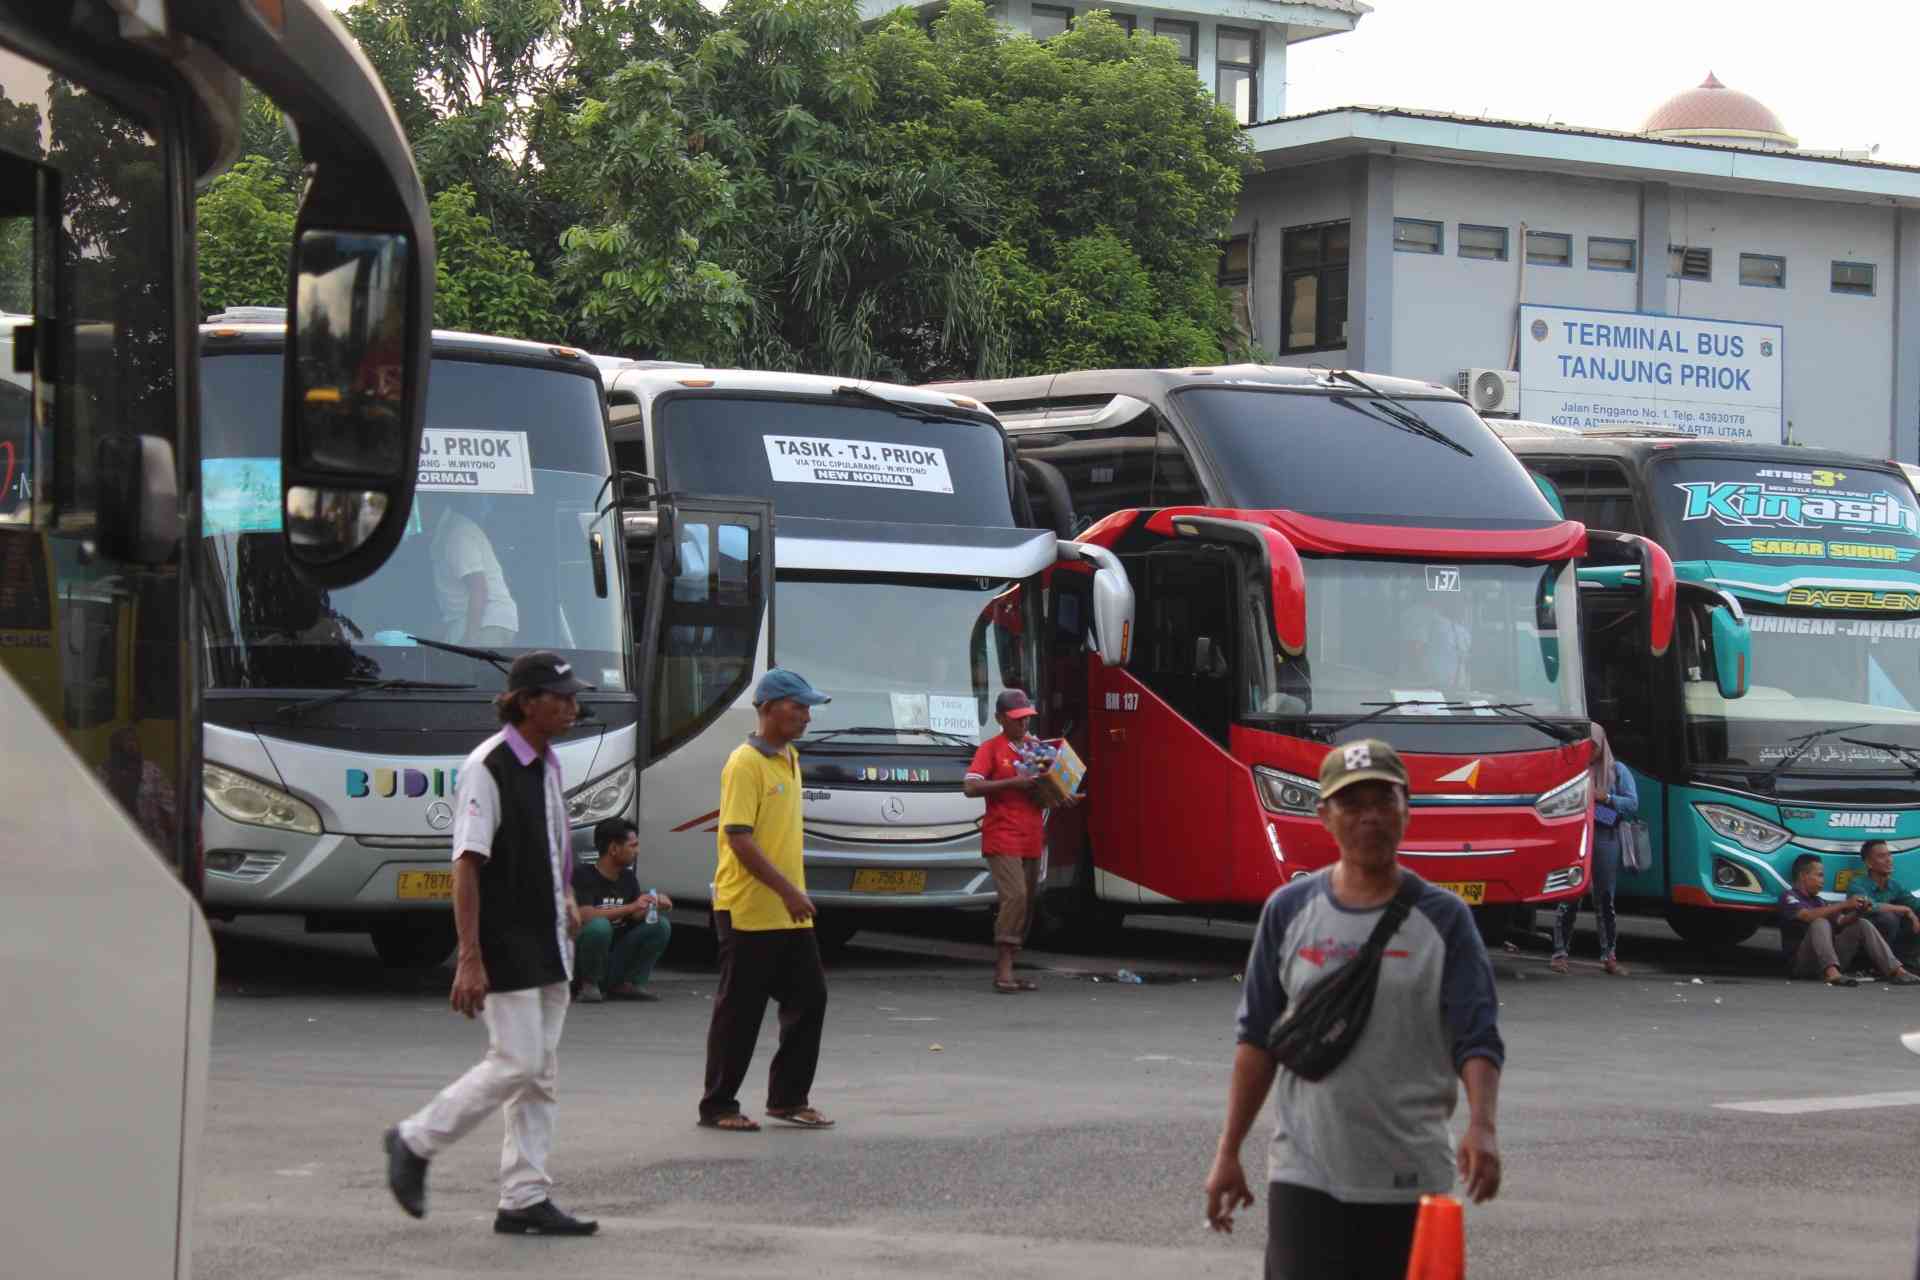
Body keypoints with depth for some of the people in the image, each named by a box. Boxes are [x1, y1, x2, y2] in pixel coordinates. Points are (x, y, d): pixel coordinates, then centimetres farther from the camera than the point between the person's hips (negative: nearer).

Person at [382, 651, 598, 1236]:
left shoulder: (547, 764, 12)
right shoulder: (488, 768, -15)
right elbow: (467, 865, -18)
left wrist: (565, 899, 13)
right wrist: (470, 959, -21)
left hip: (547, 945, 9)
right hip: (505, 946, -9)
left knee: (541, 1073, 7)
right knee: (516, 1064, -10)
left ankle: (525, 1200, 10)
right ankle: (415, 1141, 8)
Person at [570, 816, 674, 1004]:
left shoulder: (628, 878, 8)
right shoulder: (584, 876, -14)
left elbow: (637, 917, 8)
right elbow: (585, 915, -28)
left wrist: (655, 905, -14)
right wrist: (631, 907, -33)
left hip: (614, 959, 6)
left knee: (660, 925, -6)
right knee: (599, 925, -35)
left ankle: (626, 984, -4)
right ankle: (589, 986, -15)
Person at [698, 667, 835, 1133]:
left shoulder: (789, 759, 14)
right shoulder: (745, 764, -14)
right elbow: (739, 838, -20)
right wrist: (787, 890, -23)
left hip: (789, 914, 9)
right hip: (749, 913, -9)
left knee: (809, 999, 8)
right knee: (739, 1010, -1)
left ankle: (788, 1098, 18)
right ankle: (717, 1106, 8)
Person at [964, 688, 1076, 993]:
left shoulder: (1037, 747, 15)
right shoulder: (991, 749, -3)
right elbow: (971, 787, -14)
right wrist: (1013, 782, -19)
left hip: (1032, 839, 6)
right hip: (1002, 838, -6)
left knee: (1027, 902, 6)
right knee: (1015, 896, -19)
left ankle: (1007, 970, 13)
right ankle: (1003, 970, -17)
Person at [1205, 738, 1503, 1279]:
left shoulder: (1443, 918, 0)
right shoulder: (1289, 910, 4)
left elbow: (1477, 1039, -7)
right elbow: (1257, 1038, 10)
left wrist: (1480, 1126, -26)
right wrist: (1228, 1152, 7)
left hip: (1409, 1179, 0)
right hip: (1304, 1173, 0)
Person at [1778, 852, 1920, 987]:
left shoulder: (1820, 902, 23)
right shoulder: (1789, 897, -1)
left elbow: (1841, 922, 9)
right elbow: (1808, 916, -21)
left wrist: (1858, 912, -11)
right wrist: (1844, 905, -22)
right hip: (1799, 962, -7)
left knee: (1862, 925, -4)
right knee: (1820, 923, -30)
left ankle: (1896, 971, -20)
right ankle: (1832, 973, -52)